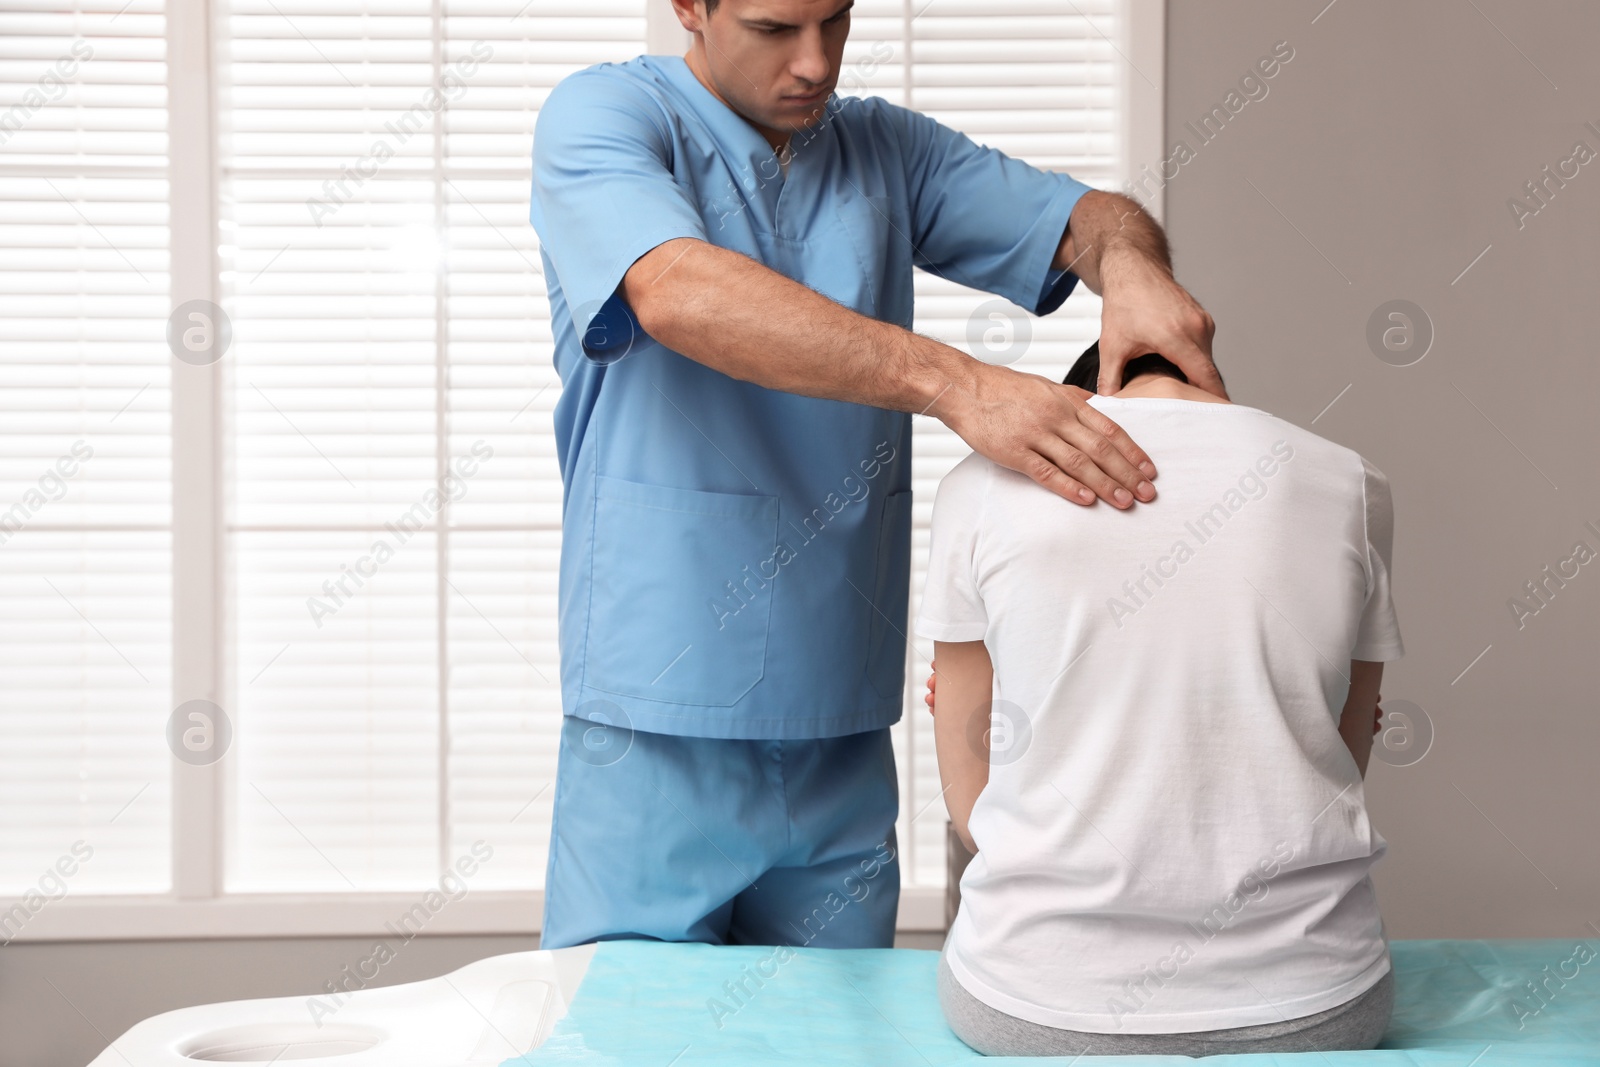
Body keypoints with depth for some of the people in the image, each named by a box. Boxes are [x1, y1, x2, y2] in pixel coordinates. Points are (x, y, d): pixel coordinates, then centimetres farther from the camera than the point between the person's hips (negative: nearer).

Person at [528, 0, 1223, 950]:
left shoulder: (889, 149, 12)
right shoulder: (603, 116, -5)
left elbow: (1091, 218, 8)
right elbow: (681, 295, -25)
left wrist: (1132, 264, -18)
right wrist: (954, 382, -34)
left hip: (843, 727, 5)